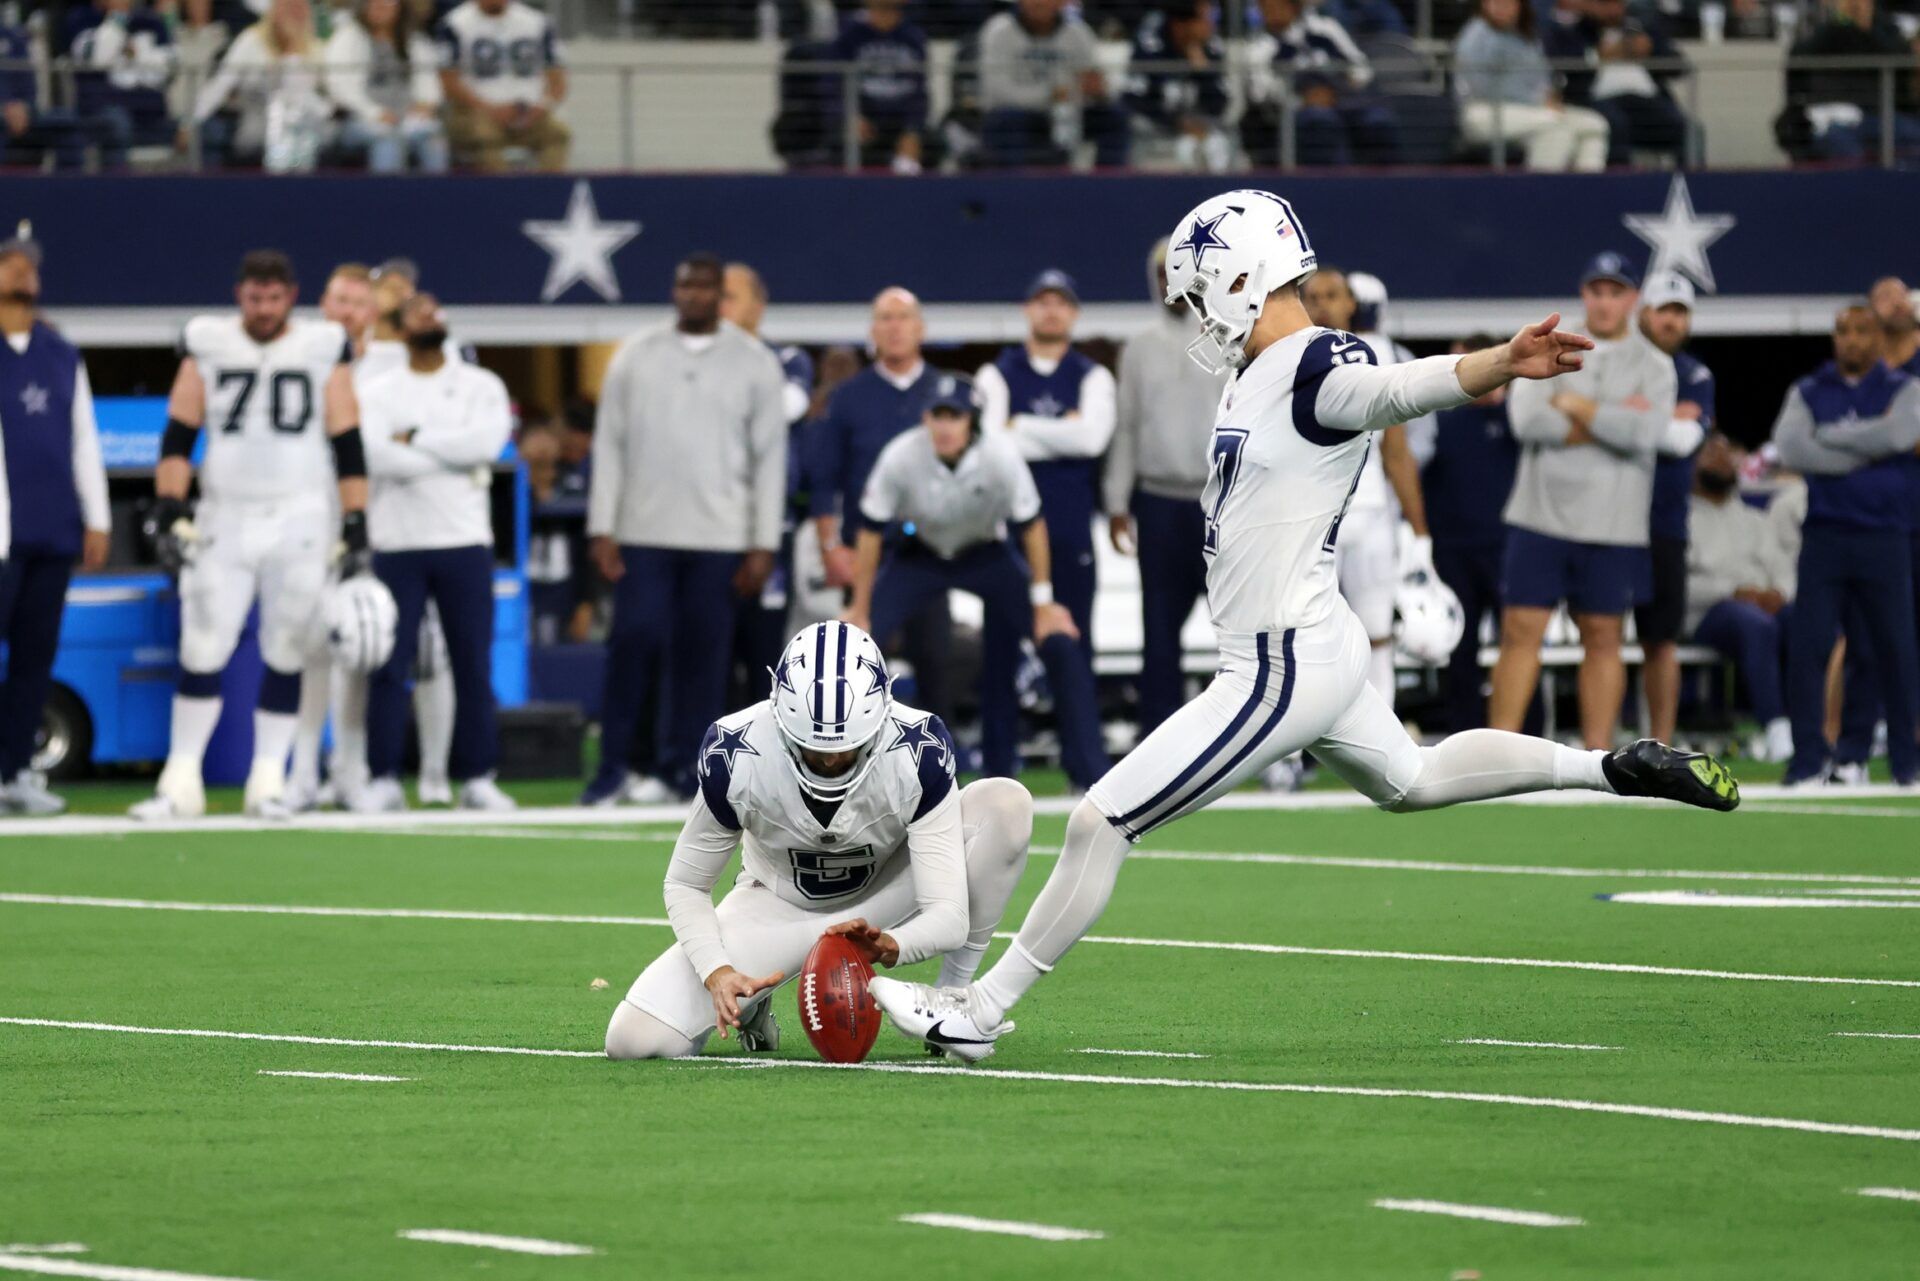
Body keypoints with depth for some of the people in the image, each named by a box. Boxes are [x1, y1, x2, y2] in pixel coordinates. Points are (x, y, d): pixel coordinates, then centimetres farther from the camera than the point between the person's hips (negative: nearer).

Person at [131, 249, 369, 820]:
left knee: (286, 656, 1)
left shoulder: (323, 350, 2)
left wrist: (356, 531, -1)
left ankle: (268, 782, 9)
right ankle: (181, 783, 2)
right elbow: (178, 436, 4)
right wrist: (169, 511, -7)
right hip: (224, 517, 1)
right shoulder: (208, 346, 4)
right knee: (201, 653, -3)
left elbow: (348, 449, 3)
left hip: (299, 521, -1)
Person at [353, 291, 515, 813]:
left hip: (464, 541, 0)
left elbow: (488, 441, -12)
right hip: (397, 544, 0)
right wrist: (451, 460, -12)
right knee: (388, 666, -3)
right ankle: (383, 781, 1)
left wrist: (414, 440, -10)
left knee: (473, 665, 1)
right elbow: (377, 457, -12)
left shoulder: (481, 386, 7)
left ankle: (476, 779, 7)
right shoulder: (376, 392, 6)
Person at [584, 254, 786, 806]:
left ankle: (682, 771, 5)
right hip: (643, 531, 0)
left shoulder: (754, 363, 5)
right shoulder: (636, 356, 8)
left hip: (719, 538, 0)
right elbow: (609, 444, 7)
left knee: (703, 651, -2)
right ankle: (616, 766, -2)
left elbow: (770, 457, 4)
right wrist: (601, 528, 0)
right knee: (635, 641, -7)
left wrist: (764, 545, -2)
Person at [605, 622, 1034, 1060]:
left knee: (1005, 802, -29)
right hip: (778, 905, 0)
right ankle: (749, 1001, 14)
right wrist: (717, 973, -31)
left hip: (886, 891, 0)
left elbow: (948, 915, -31)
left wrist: (889, 946, -54)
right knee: (634, 1039, -21)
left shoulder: (918, 753, -30)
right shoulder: (735, 757, -28)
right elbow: (686, 886, -12)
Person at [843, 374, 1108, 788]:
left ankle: (1088, 770, -4)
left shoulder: (1001, 456, -29)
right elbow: (871, 532, -17)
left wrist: (1043, 603, -13)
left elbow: (1031, 525, -16)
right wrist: (860, 611, -12)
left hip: (987, 556, 0)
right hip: (920, 556, 0)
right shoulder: (900, 458, -29)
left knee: (1060, 645, -15)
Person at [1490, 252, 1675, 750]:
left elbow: (1642, 434, -14)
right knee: (1520, 631, -3)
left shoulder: (1653, 364, 3)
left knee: (1603, 638, 4)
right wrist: (1612, 420, -10)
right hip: (1540, 518, 1)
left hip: (1612, 527, -1)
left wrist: (1573, 405, -8)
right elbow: (1528, 420, -11)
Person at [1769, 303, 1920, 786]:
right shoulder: (1807, 393, 10)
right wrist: (1864, 453, -12)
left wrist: (1829, 437, -7)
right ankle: (1809, 755, 0)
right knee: (1806, 645, -6)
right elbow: (1790, 447, -8)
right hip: (1824, 535, 1)